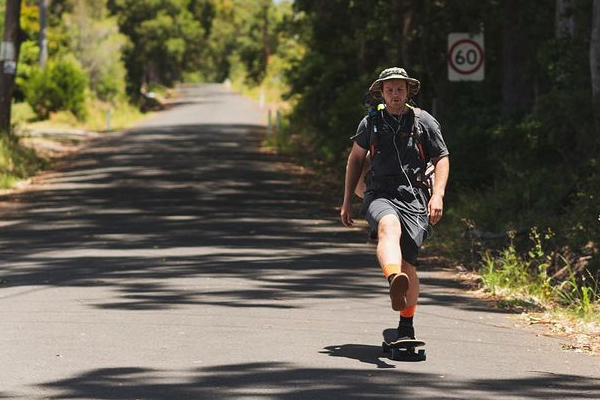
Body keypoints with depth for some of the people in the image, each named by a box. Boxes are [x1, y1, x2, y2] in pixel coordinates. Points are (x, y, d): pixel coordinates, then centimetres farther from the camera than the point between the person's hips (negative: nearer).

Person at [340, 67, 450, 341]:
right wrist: (347, 201, 21)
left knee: (407, 263, -5)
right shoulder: (371, 123, 13)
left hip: (414, 197, 0)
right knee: (389, 226, -36)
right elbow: (356, 159, 23)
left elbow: (442, 159, 13)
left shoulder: (424, 121, 9)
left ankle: (406, 325, 13)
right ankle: (394, 282, -64)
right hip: (379, 195, 0)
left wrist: (437, 195, -2)